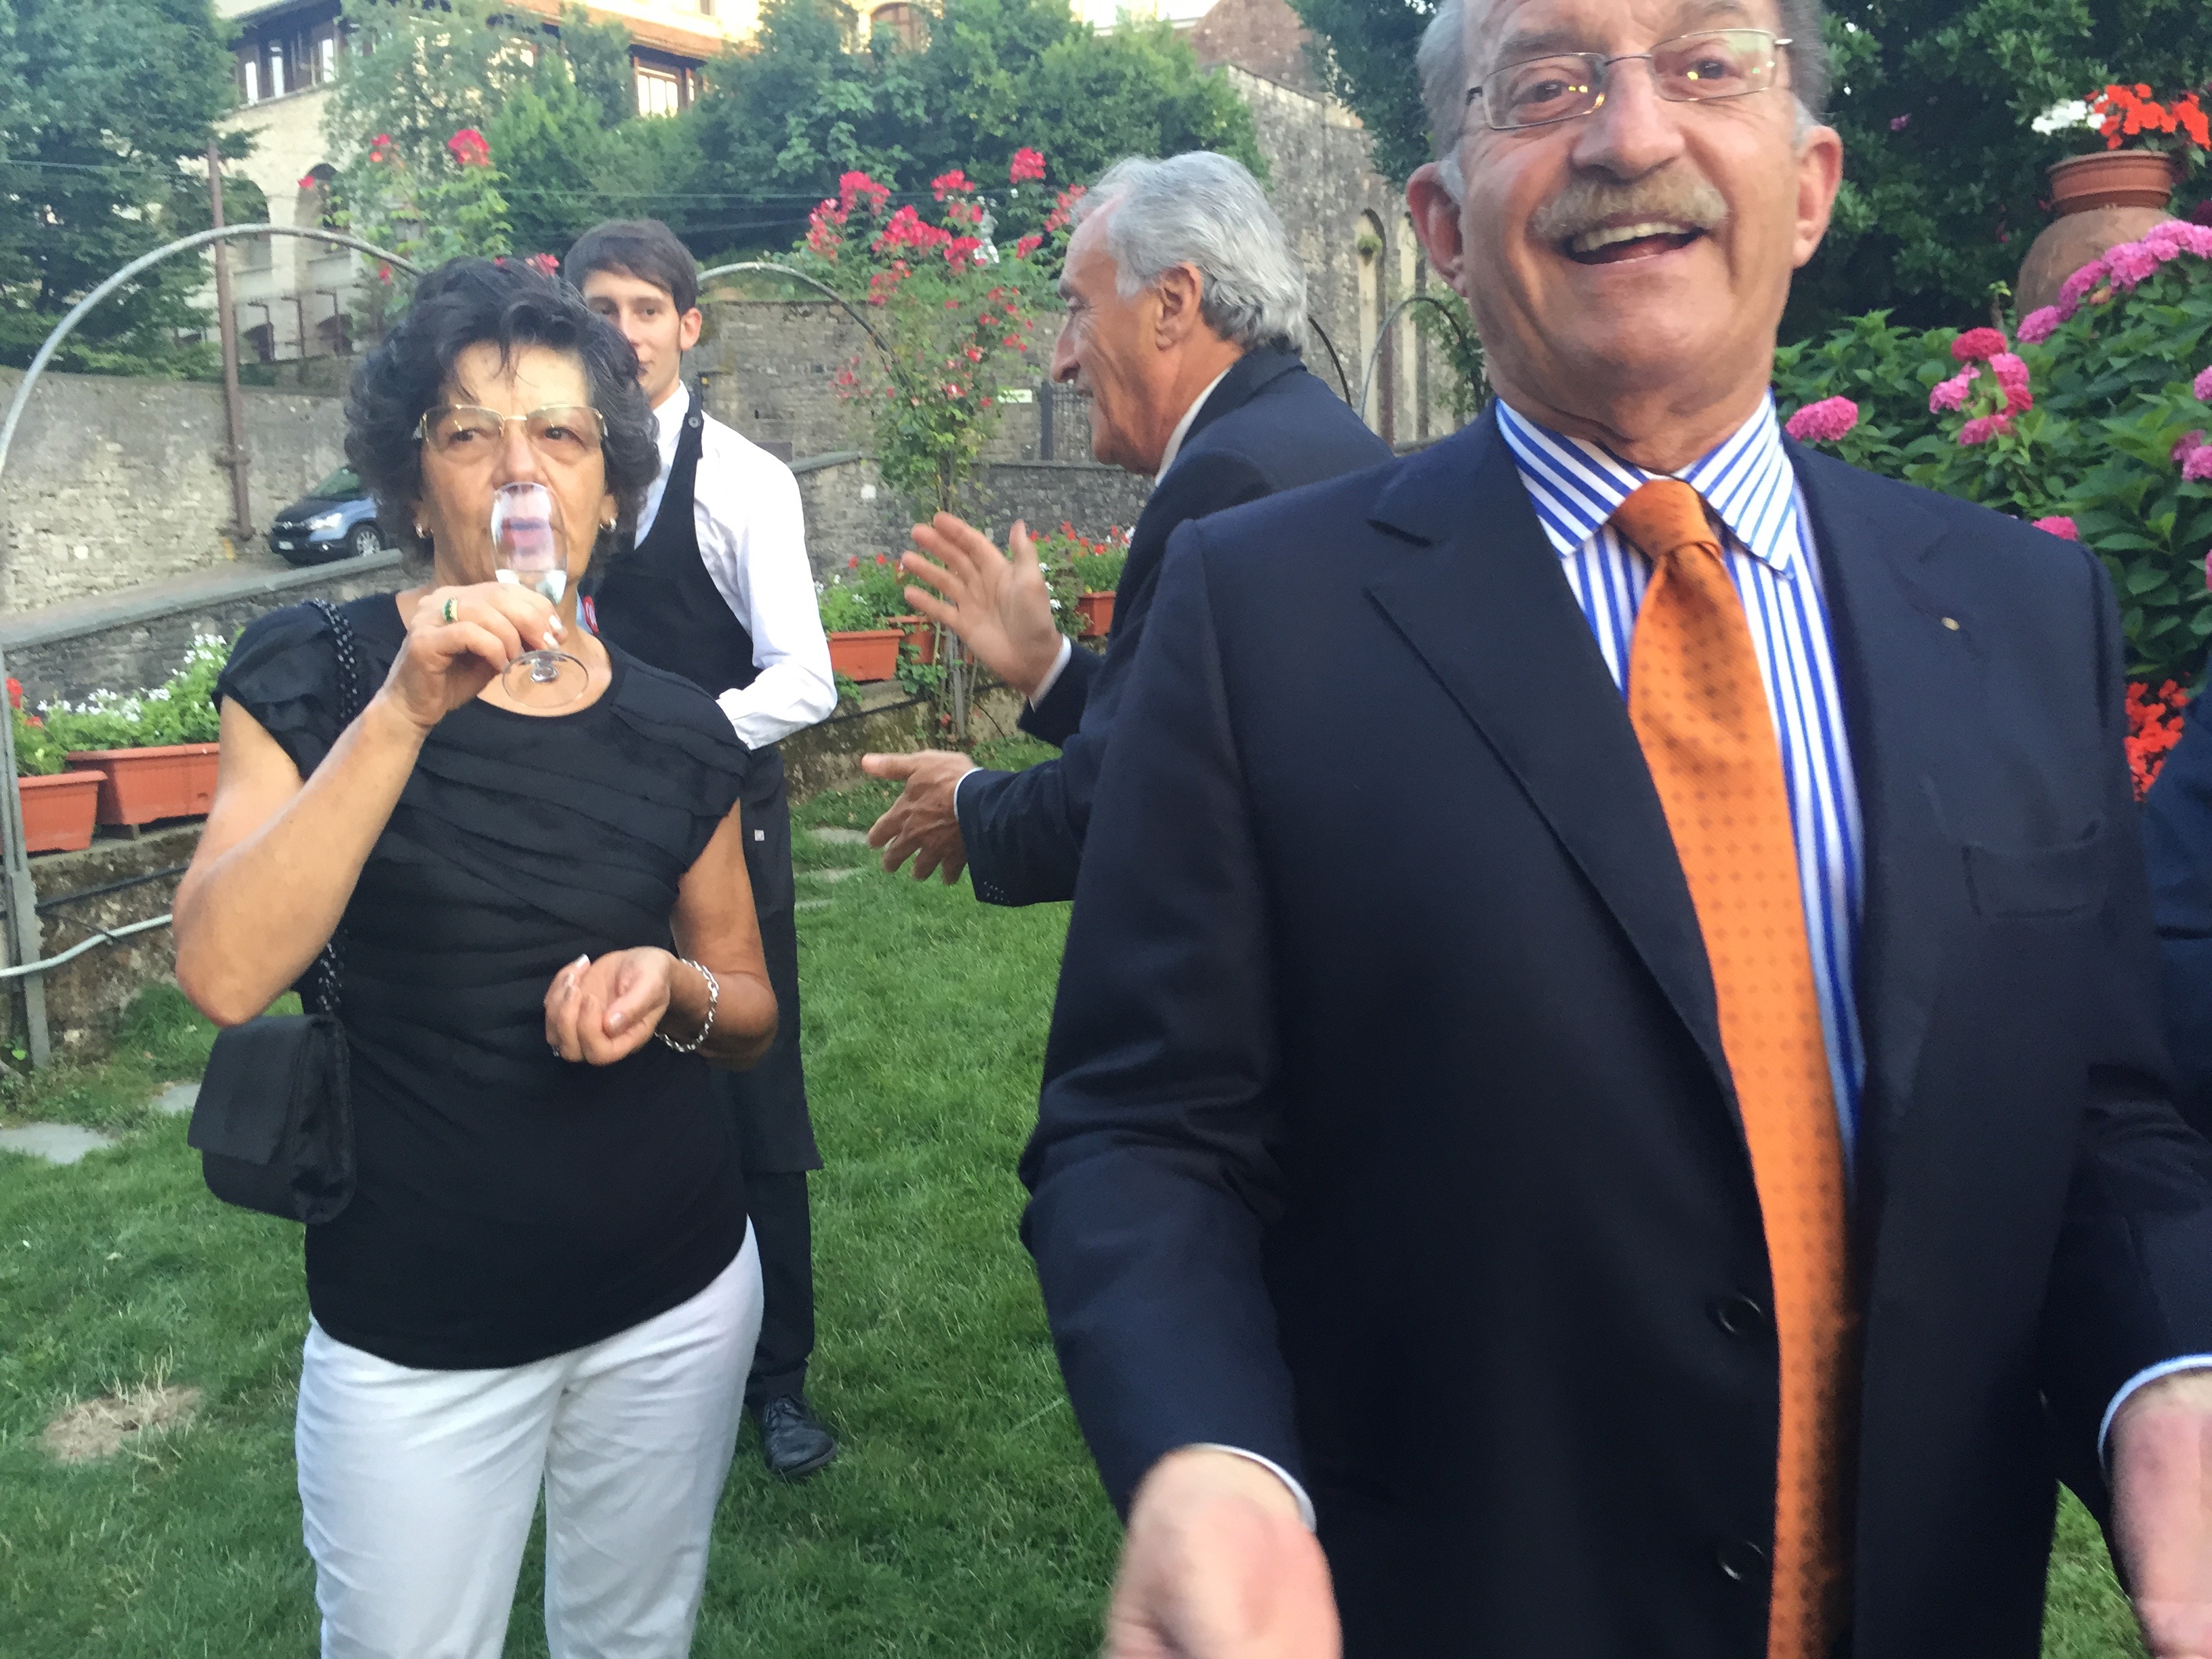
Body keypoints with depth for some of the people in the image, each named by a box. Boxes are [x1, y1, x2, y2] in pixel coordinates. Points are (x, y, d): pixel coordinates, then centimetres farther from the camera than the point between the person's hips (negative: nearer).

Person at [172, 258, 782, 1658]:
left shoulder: (675, 732, -2)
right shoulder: (318, 681, -7)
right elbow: (225, 974, -22)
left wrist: (672, 989, -15)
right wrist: (404, 711, -29)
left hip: (676, 1302, 2)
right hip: (417, 1329, -2)